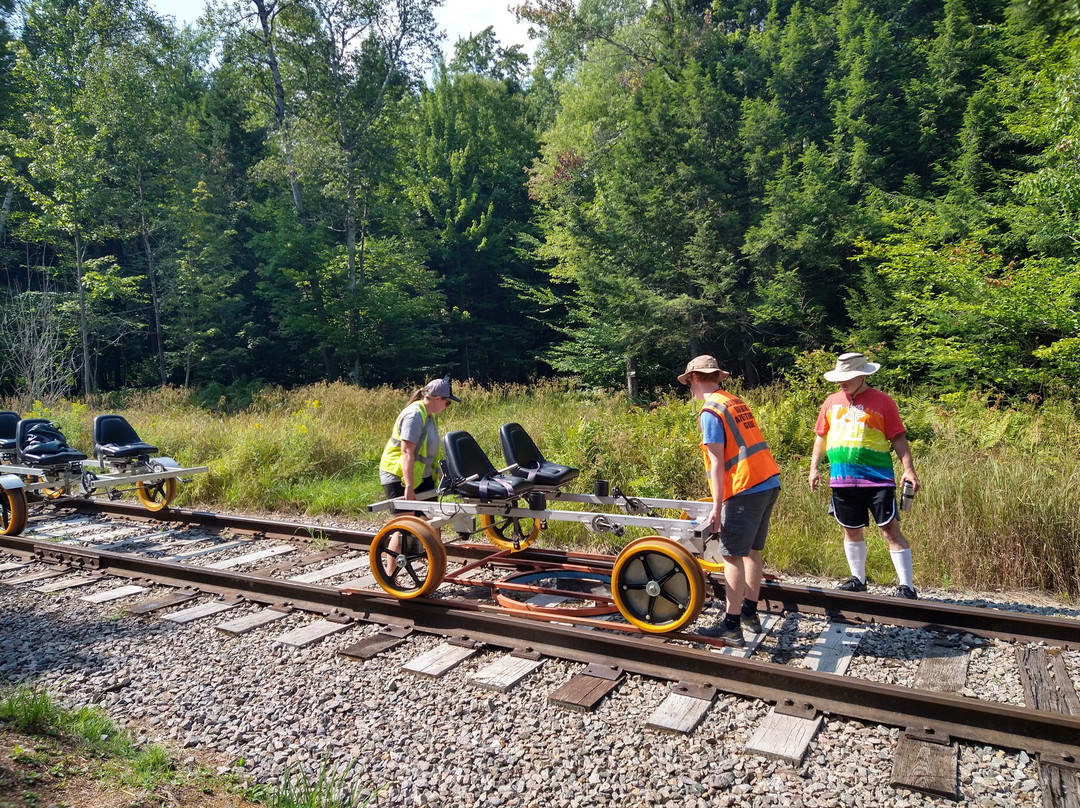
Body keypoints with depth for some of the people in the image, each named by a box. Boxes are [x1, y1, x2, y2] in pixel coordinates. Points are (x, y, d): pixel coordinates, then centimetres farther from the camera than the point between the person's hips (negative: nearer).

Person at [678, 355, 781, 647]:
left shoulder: (711, 411, -9)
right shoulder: (736, 402, 17)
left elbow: (717, 463, -14)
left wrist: (717, 507, -12)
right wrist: (722, 500, 24)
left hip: (745, 490, -9)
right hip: (769, 483, 9)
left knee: (732, 556, -3)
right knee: (752, 551, 18)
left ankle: (731, 627, 2)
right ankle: (750, 614, 28)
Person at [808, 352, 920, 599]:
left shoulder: (882, 401, -2)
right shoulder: (832, 401, 12)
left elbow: (898, 438, -4)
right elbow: (821, 436, 17)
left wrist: (908, 469, -13)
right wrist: (814, 467, 10)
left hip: (878, 479, -5)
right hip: (842, 479, 5)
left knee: (891, 530, -5)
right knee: (851, 530, 14)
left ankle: (906, 586, 1)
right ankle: (858, 579, 30)